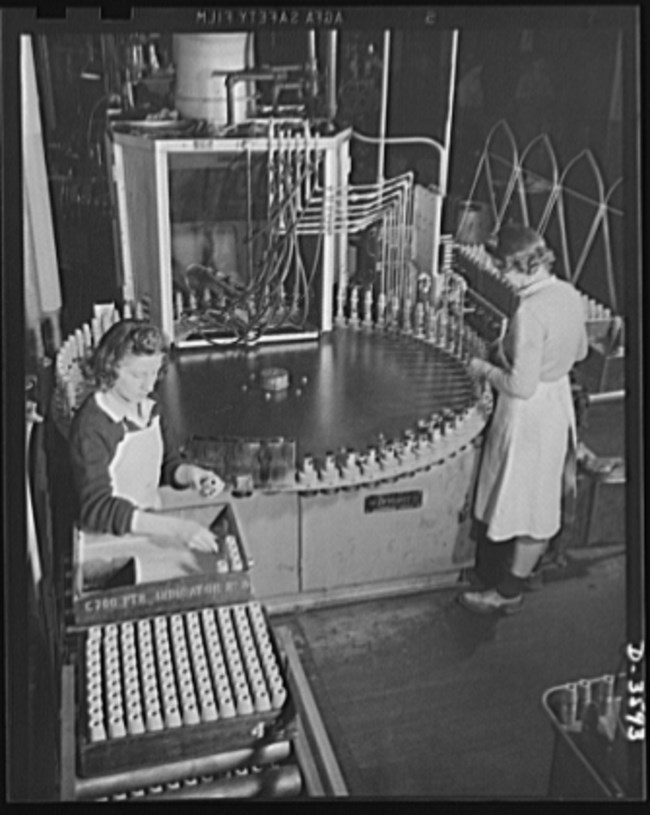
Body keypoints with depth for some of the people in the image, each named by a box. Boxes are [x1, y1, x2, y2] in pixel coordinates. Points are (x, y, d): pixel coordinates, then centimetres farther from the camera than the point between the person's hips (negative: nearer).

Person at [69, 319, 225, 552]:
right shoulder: (91, 427, -20)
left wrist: (191, 473, -10)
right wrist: (175, 527, -38)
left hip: (153, 525, 6)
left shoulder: (150, 408, 2)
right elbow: (96, 509, -29)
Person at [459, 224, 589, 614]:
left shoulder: (530, 313, -29)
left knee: (528, 503, 6)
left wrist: (485, 369, -11)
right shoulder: (570, 295, -2)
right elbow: (580, 351, 12)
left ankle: (511, 591, 24)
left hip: (532, 412, -9)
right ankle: (528, 563, 46)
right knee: (541, 496, 25)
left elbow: (522, 386, -27)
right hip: (560, 398, 9)